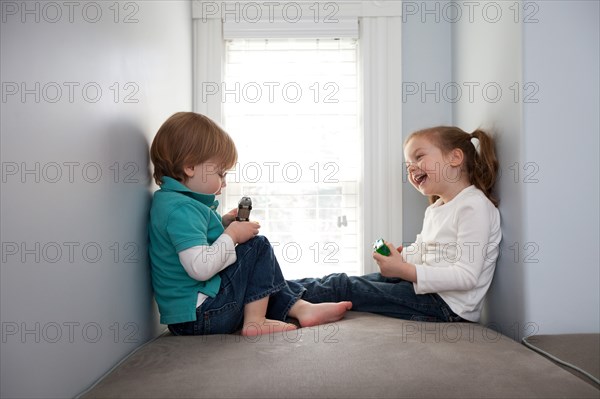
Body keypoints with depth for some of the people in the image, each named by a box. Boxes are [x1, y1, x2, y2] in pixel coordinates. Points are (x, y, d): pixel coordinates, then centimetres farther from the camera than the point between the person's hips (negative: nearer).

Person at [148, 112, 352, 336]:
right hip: (199, 316, -11)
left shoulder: (171, 201, 11)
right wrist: (232, 235, -16)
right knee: (258, 247, -7)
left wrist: (224, 224, 8)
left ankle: (298, 308, 15)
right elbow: (200, 267, -30)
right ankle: (255, 321, -4)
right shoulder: (181, 209, -22)